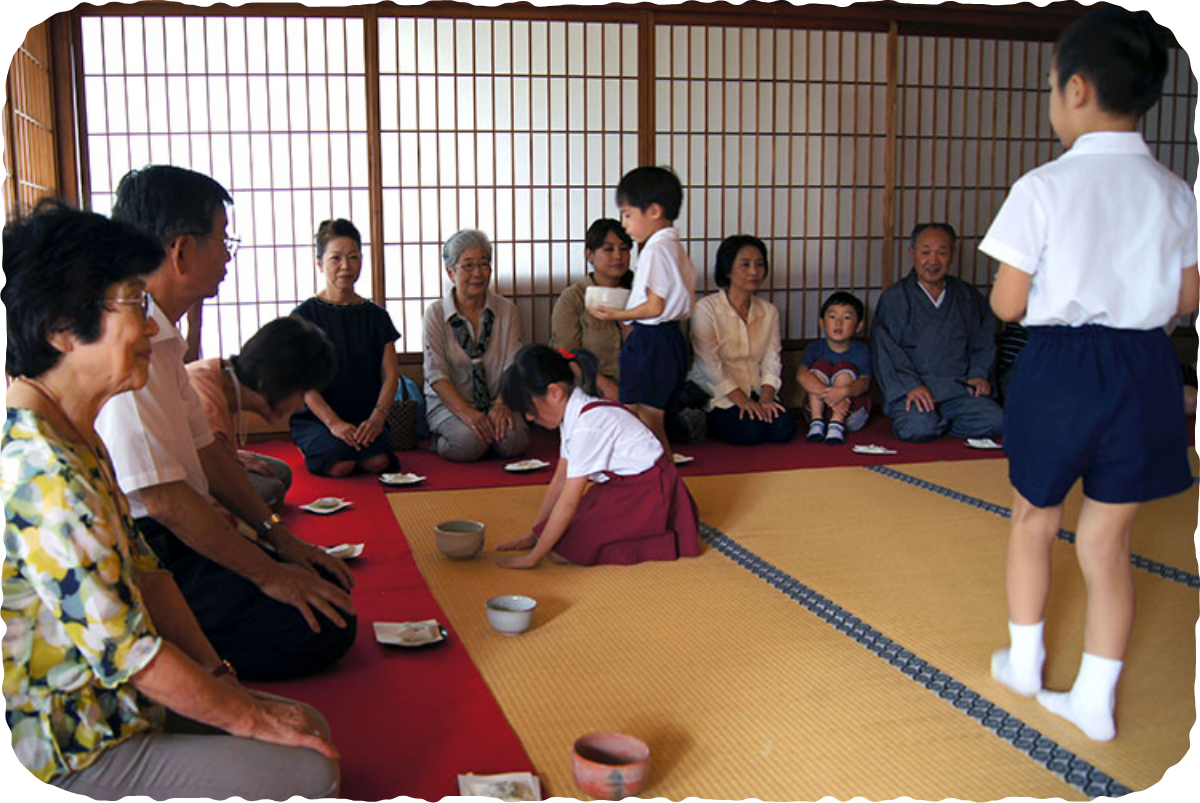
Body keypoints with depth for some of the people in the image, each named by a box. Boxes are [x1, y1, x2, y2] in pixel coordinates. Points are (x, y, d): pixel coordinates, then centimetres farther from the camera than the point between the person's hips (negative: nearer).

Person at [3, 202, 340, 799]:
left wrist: (220, 677, 2)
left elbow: (143, 572, 9)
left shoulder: (75, 436, 5)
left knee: (312, 727, 11)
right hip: (76, 753, -10)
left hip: (113, 702, 10)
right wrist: (254, 718, -13)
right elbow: (131, 653, -25)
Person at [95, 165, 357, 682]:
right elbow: (163, 497, -24)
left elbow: (204, 452, 16)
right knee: (325, 625, -17)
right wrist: (268, 574, -15)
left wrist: (279, 537, 10)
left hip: (173, 543, 10)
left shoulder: (160, 340, 12)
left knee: (326, 585, 4)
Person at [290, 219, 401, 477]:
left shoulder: (376, 316, 11)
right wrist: (333, 422, -21)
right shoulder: (305, 315, 1)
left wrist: (378, 416, -14)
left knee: (378, 461, -28)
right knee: (340, 466, -31)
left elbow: (391, 374, 5)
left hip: (365, 418, 2)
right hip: (315, 417, -2)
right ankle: (309, 448, 1)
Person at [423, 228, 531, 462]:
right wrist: (467, 413, -24)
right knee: (469, 441, -32)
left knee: (513, 440, -29)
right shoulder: (435, 314, -1)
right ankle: (439, 441, 2)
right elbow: (436, 374, -9)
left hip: (495, 401, 2)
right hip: (448, 401, -2)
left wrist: (502, 403, -21)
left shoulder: (507, 311, 6)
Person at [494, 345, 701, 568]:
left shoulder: (587, 425, -26)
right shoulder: (573, 413, 3)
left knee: (561, 550, -16)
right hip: (621, 487, 10)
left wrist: (533, 557, -18)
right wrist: (534, 535, 10)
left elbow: (567, 503, -24)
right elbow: (560, 480, 9)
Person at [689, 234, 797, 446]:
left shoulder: (769, 311, 13)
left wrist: (766, 396, -14)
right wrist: (741, 399, -20)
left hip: (756, 392, 4)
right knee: (751, 431, -28)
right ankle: (703, 422, 0)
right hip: (717, 395, -4)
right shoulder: (706, 308, -6)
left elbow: (772, 359, 4)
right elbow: (709, 364, -12)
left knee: (784, 428, -22)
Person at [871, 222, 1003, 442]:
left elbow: (984, 340, 23)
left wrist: (979, 374, 5)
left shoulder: (967, 297, 18)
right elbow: (886, 350, -5)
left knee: (994, 421, -22)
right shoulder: (894, 298, 5)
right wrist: (911, 385, -17)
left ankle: (939, 426, 0)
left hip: (959, 389, 4)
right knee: (919, 427, -33)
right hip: (911, 389, -4)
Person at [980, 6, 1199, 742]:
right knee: (1108, 541, 13)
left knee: (1034, 520, 19)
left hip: (1061, 366, -3)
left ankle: (1024, 661, 33)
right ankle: (1095, 700, 20)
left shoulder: (1044, 188, -13)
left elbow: (1007, 304, -10)